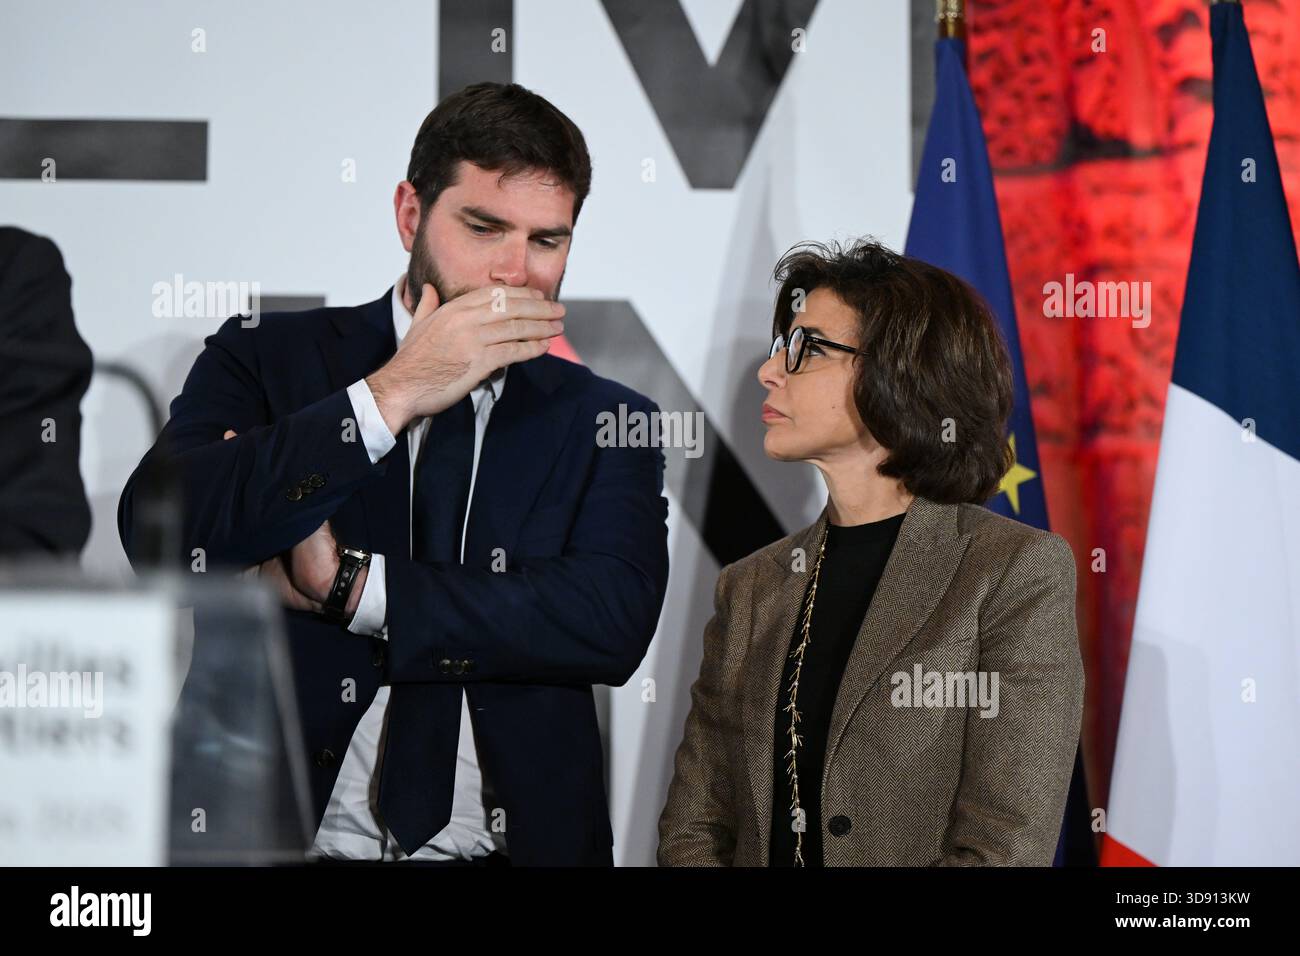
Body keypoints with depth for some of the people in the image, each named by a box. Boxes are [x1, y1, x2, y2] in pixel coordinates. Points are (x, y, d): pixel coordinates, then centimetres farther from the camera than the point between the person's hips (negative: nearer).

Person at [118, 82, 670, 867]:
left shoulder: (607, 422, 7)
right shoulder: (267, 359, 5)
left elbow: (616, 623, -8)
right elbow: (158, 530, -11)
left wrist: (347, 582, -10)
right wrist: (390, 396, -11)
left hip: (518, 840, 0)